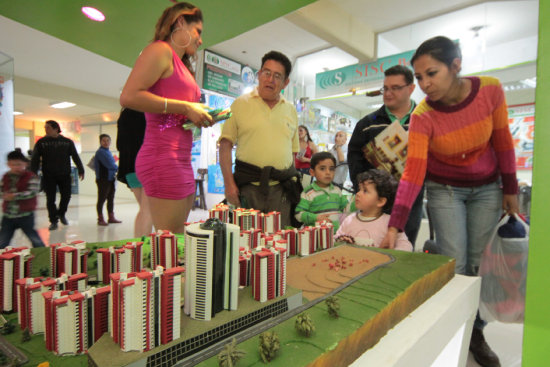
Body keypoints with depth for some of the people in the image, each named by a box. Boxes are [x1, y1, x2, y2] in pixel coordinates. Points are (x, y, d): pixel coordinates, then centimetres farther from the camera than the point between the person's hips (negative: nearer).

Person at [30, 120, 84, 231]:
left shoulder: (67, 142, 3)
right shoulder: (41, 142, 2)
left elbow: (75, 156, 6)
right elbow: (35, 159, 0)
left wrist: (81, 170, 1)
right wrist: (33, 174, -10)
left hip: (64, 175, 1)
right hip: (48, 176, 0)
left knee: (66, 196, 5)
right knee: (50, 199, 1)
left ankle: (61, 214, 31)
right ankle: (53, 221, 11)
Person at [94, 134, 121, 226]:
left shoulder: (108, 152, 16)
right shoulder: (100, 152, -12)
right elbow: (110, 165, -18)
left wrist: (115, 169, -2)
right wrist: (118, 168, -4)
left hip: (110, 178, 9)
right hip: (103, 179, -9)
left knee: (111, 198, 13)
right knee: (101, 199, -1)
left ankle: (111, 217, 21)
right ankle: (100, 219, 7)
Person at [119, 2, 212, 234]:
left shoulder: (181, 65, 24)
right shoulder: (161, 50, -1)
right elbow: (128, 97, -15)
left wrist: (201, 116, 9)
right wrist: (185, 107, -13)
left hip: (182, 161, 9)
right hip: (164, 158, -9)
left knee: (180, 238, 11)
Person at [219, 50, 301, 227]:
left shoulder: (291, 110, 14)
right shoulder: (241, 104, 4)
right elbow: (225, 145, -1)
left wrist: (293, 185, 10)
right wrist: (229, 183, -9)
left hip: (281, 188, 3)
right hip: (248, 186, -2)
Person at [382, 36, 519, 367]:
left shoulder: (490, 90, -17)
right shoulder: (423, 116, -23)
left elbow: (503, 139, -4)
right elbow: (413, 172, -28)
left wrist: (510, 189, 0)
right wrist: (395, 226, -35)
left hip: (487, 188, 2)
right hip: (445, 190, -2)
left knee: (479, 263, 8)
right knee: (454, 266, -4)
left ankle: (476, 332, 27)